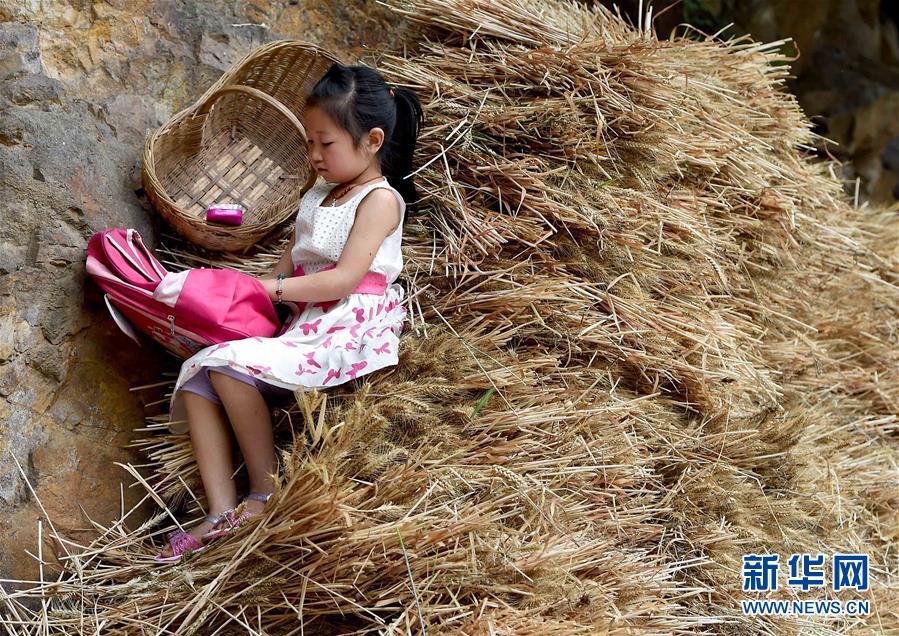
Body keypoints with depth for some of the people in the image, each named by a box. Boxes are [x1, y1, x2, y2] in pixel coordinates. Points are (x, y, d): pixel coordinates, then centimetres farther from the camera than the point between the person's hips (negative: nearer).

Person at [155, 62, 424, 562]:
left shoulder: (380, 199, -4)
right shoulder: (318, 197, 24)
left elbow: (343, 279, -16)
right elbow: (291, 263, 21)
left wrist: (272, 288, -12)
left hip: (350, 330, -9)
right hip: (304, 327, 9)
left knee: (230, 366, -27)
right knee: (197, 377, -7)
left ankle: (267, 494, -16)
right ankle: (223, 515, -16)